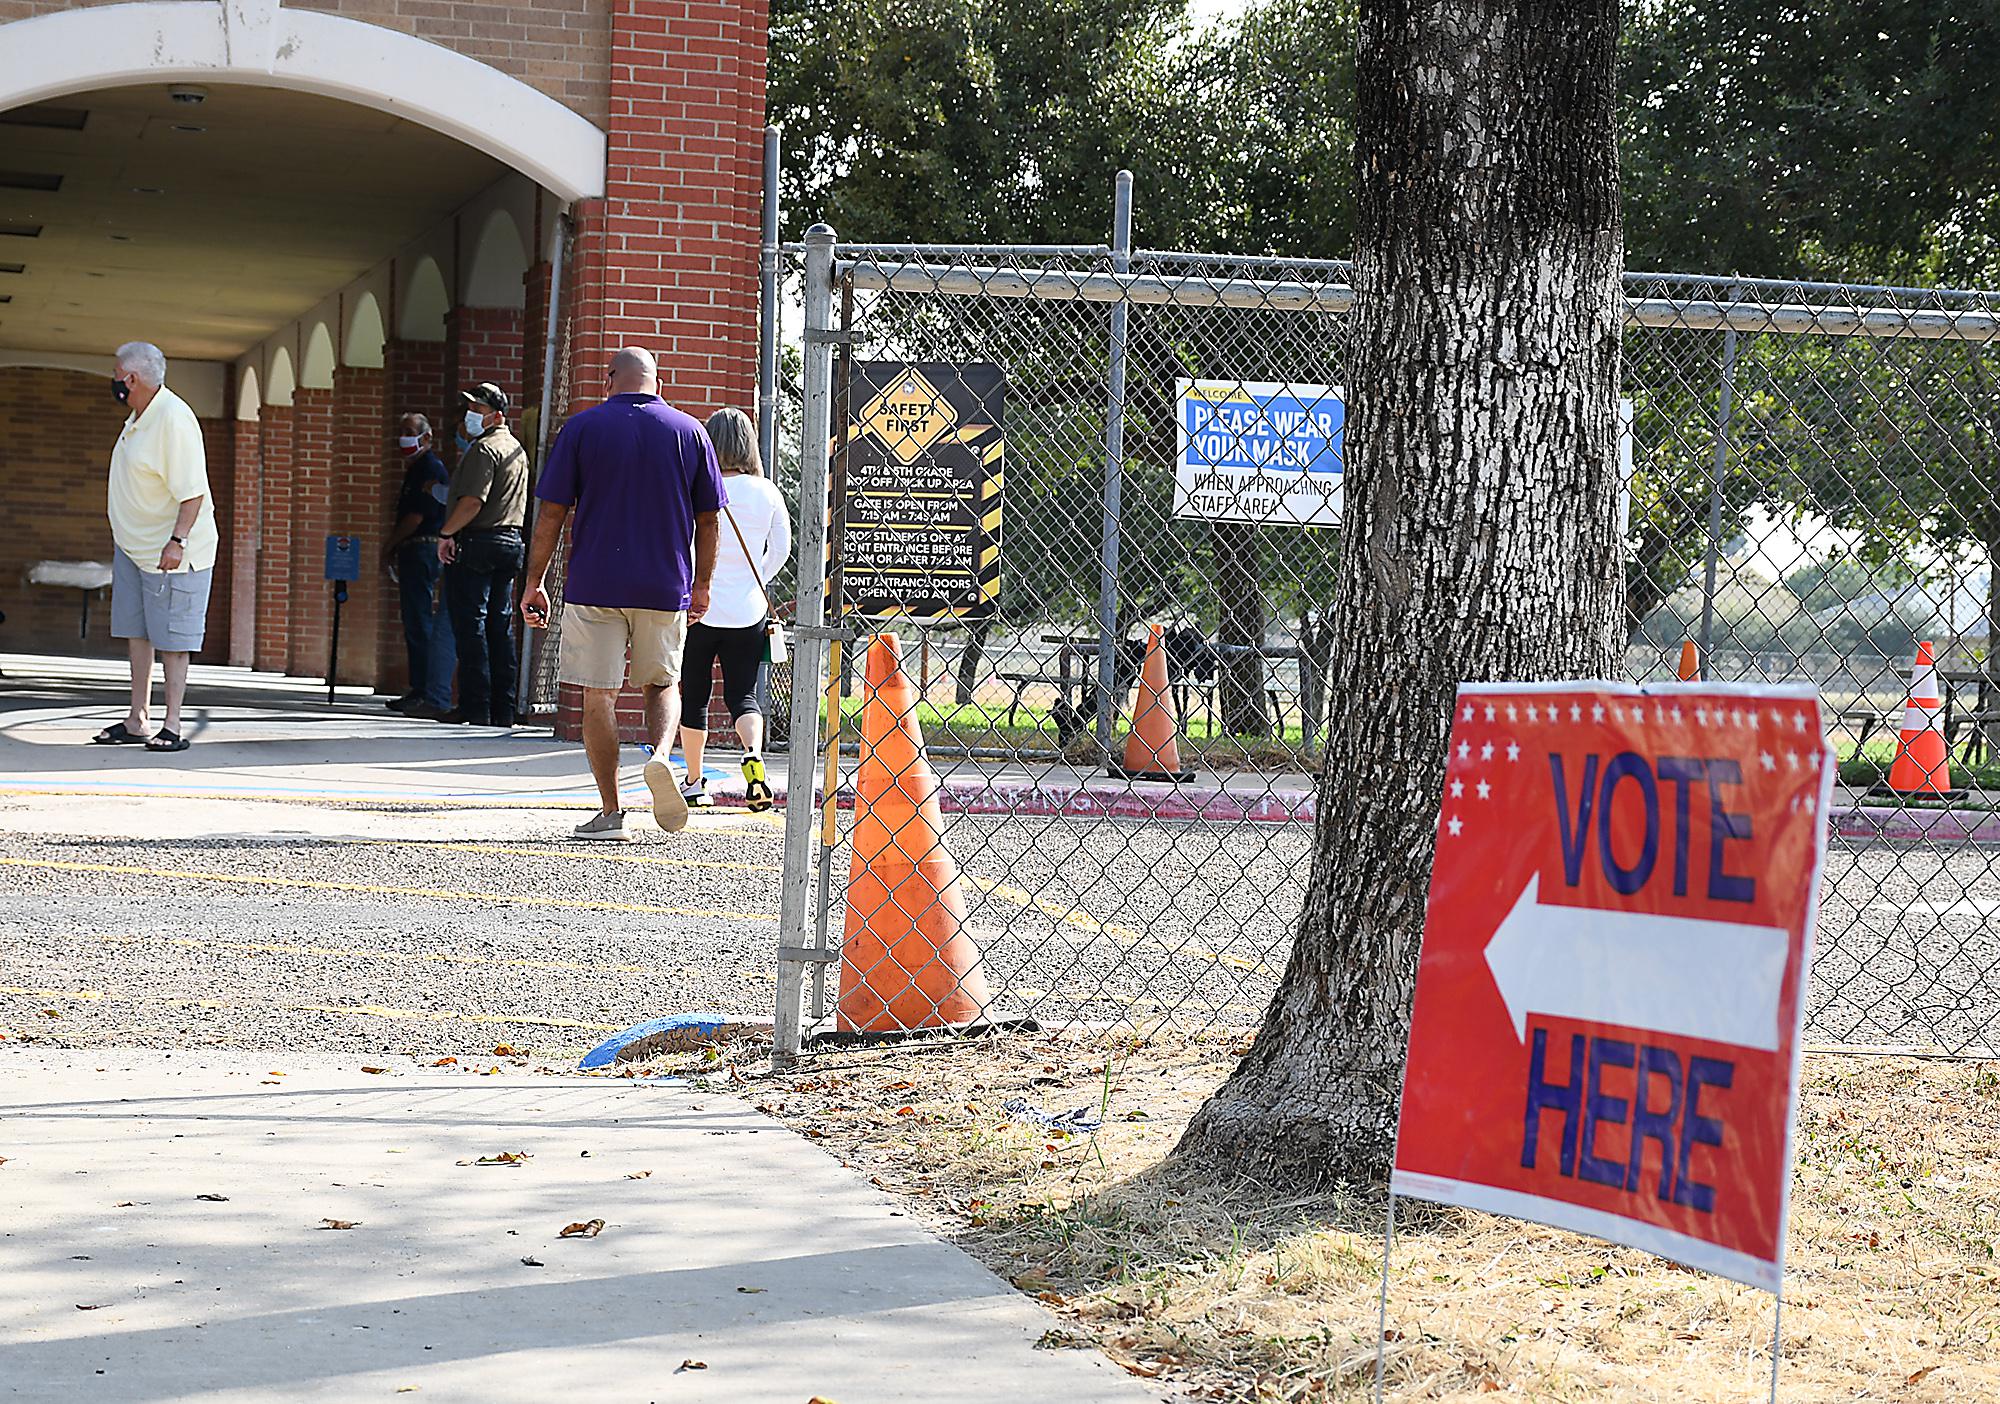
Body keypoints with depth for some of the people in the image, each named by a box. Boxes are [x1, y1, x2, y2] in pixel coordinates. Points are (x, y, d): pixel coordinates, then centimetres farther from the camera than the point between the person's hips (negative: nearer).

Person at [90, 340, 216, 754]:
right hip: (132, 546, 9)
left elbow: (192, 491, -24)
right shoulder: (138, 416, 11)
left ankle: (172, 725, -1)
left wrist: (177, 541, -30)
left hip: (169, 552, -9)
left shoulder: (174, 419, -20)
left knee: (170, 637, -5)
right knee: (136, 631, 9)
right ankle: (137, 721, 14)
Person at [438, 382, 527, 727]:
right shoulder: (517, 449, 18)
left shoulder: (484, 449, -13)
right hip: (511, 541, 9)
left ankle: (475, 707, -9)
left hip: (476, 543, -9)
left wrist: (446, 534, -14)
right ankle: (503, 708, 9)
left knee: (470, 624, -7)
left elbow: (472, 502, -22)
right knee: (500, 626, 10)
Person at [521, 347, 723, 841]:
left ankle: (610, 811, 4)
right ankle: (661, 754, -10)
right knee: (662, 684, 19)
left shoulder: (582, 428, 0)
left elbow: (552, 512, -2)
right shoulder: (689, 430, 4)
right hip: (666, 588, 2)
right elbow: (707, 518, 7)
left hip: (595, 584, -2)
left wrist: (535, 583, 4)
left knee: (599, 695, 4)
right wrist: (701, 586, 16)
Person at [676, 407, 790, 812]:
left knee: (693, 698, 13)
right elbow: (781, 549, 7)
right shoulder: (767, 492, -2)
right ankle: (753, 753, -22)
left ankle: (694, 782, 21)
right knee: (744, 695, 6)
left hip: (698, 608, -1)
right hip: (748, 612, 1)